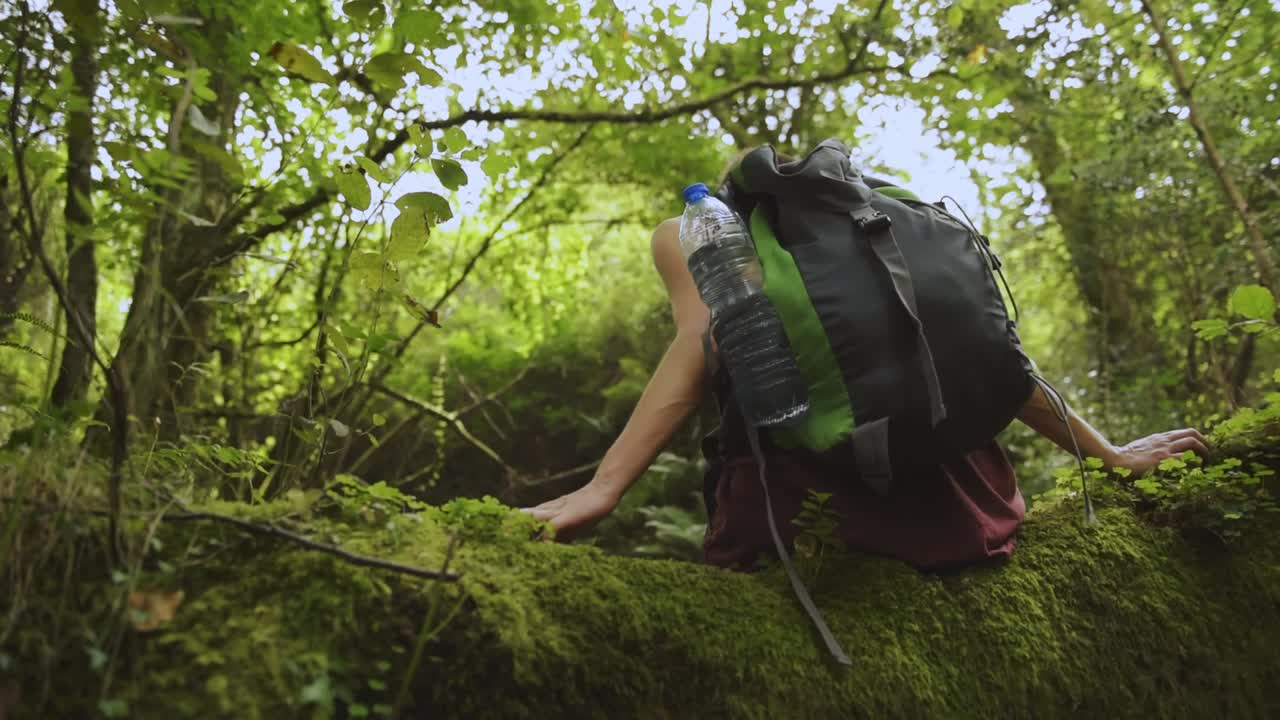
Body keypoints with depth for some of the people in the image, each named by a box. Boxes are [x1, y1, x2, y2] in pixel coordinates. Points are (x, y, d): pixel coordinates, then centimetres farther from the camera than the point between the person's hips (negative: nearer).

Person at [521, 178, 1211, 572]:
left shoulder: (689, 231, 16)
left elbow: (706, 341, -5)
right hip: (943, 488, 5)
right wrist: (1111, 455, 31)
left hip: (798, 482, -5)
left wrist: (602, 489, -13)